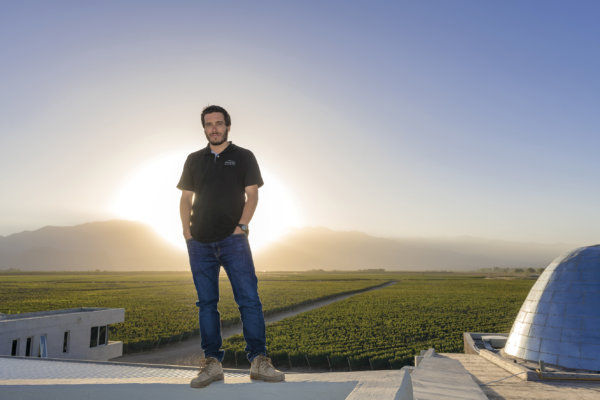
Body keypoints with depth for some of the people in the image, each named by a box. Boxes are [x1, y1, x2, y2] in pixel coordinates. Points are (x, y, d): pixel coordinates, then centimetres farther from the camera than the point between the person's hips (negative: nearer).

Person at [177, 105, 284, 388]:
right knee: (206, 303, 4)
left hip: (233, 239, -3)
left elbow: (252, 194, 1)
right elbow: (186, 198, 15)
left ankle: (258, 361, -2)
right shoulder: (194, 160, 17)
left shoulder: (243, 157, 9)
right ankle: (211, 363, 11)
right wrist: (187, 231, 1)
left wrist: (241, 226, -12)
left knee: (249, 299, -8)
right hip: (200, 242, 3)